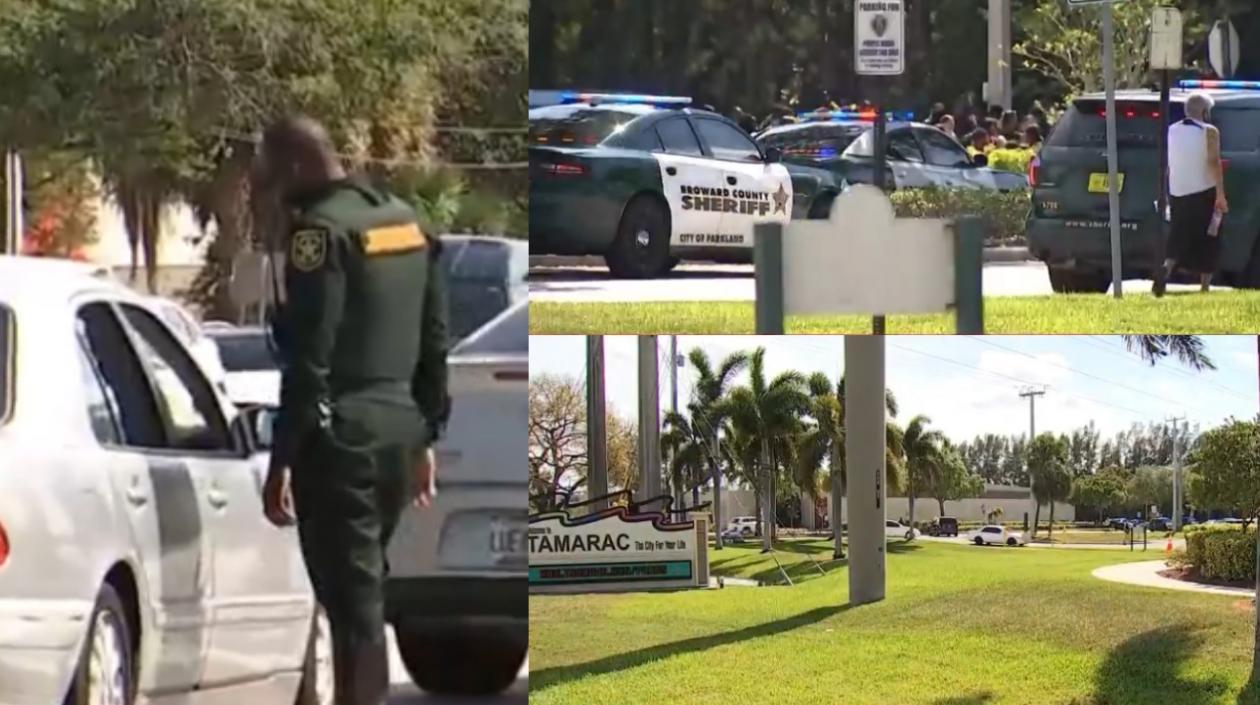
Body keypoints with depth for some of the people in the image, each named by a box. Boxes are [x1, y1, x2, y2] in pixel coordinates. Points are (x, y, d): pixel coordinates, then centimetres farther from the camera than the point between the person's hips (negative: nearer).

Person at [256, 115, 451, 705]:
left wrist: (281, 460, -15)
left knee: (352, 602, -6)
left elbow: (309, 360, -18)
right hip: (399, 429, 9)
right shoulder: (405, 221, 14)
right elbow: (434, 343, 18)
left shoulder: (322, 231, -13)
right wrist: (425, 437, 24)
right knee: (363, 595, 19)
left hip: (342, 436, -9)